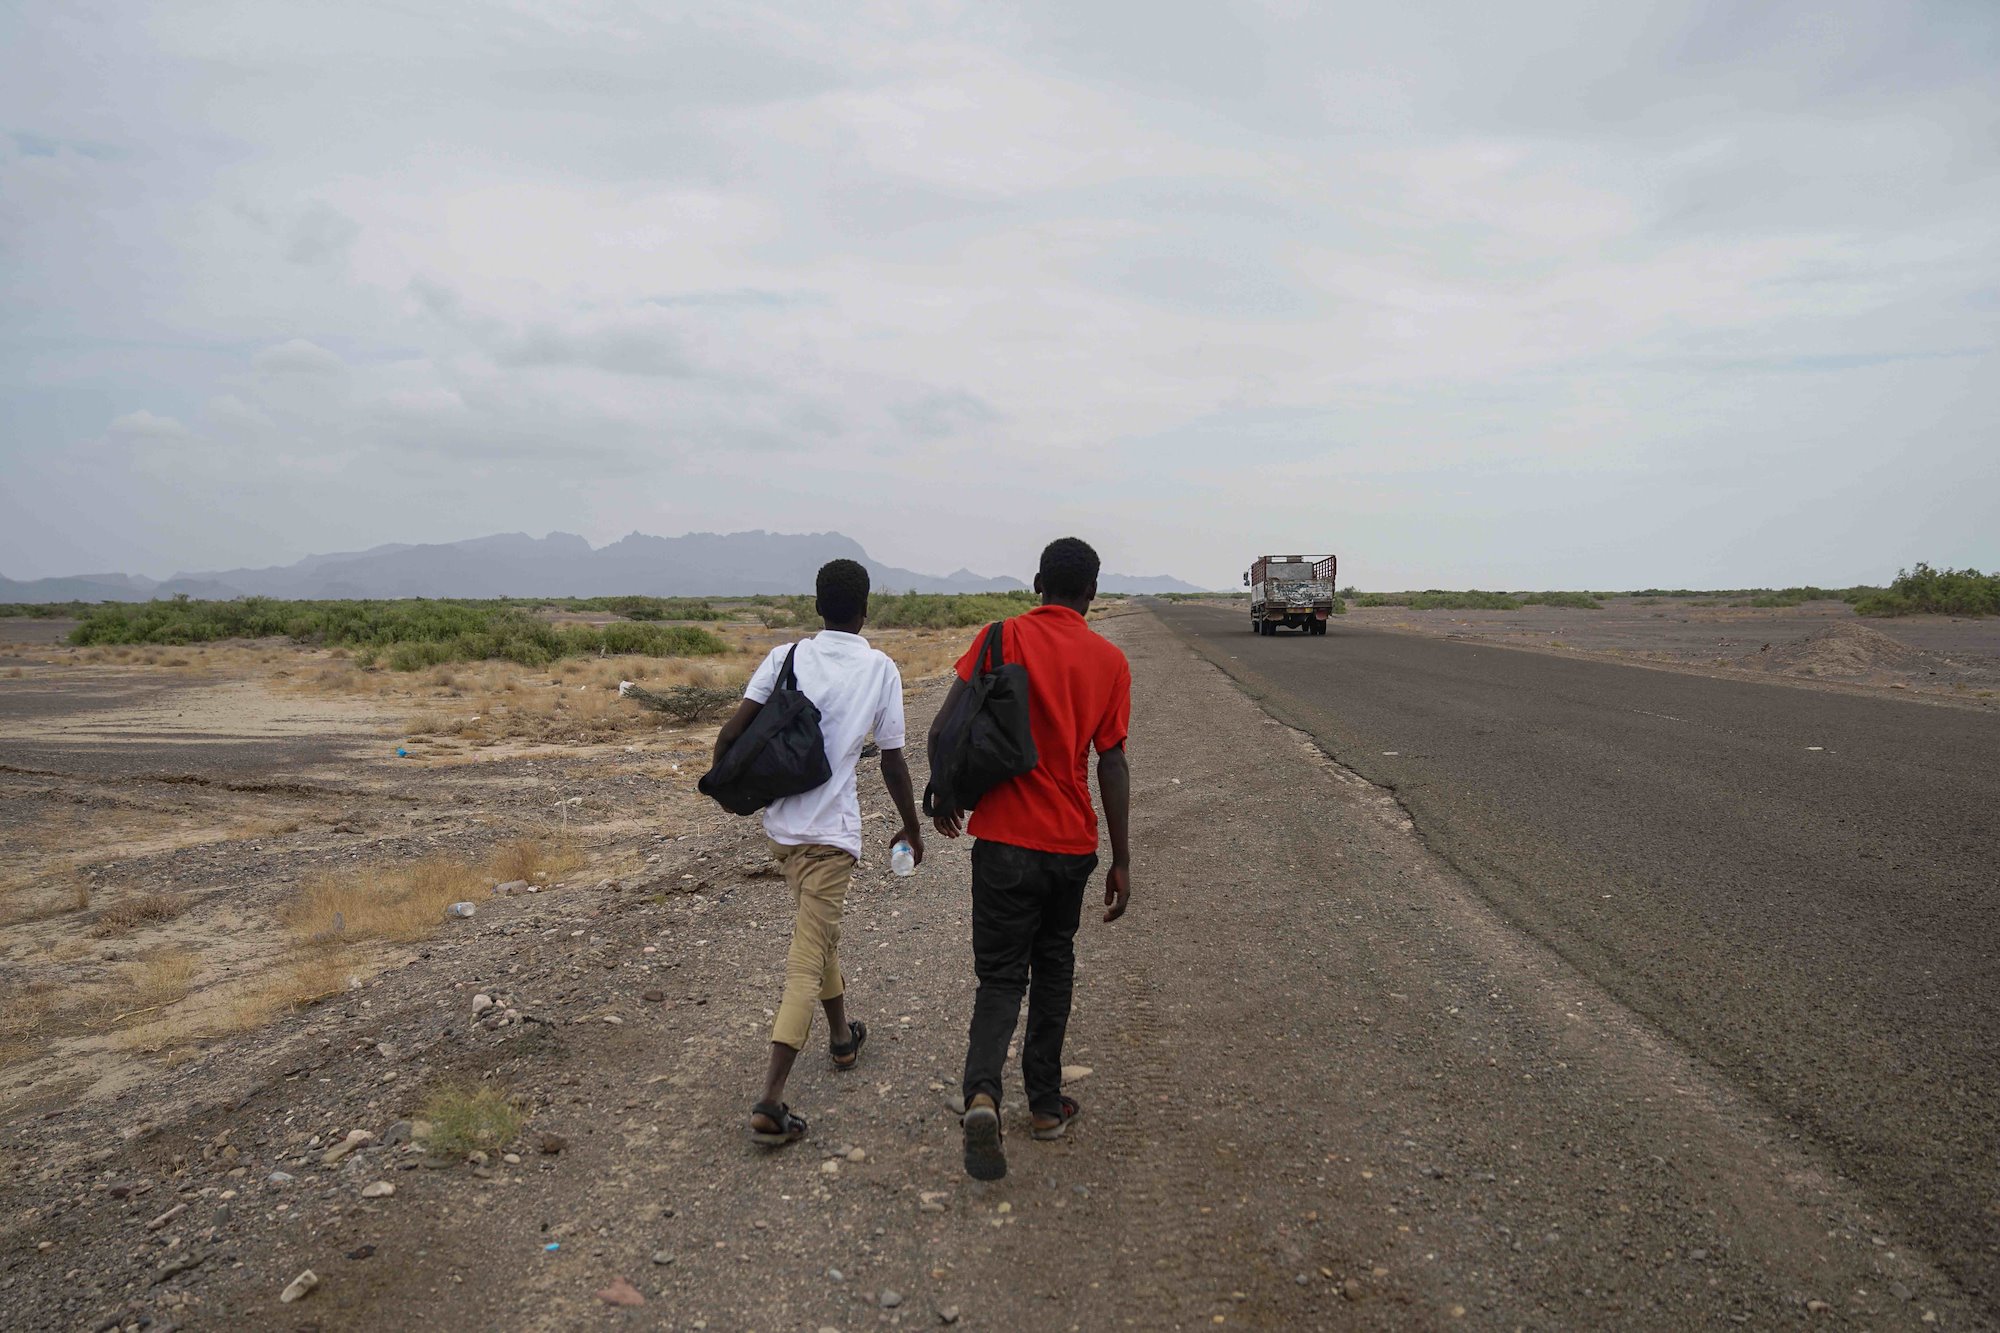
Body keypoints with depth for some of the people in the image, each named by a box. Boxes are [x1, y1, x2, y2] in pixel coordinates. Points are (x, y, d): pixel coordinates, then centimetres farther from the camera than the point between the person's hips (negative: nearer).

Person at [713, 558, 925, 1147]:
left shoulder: (786, 657, 0)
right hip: (832, 830, -5)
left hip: (781, 824, 5)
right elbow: (892, 762, -1)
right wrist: (911, 827, 13)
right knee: (806, 964, -3)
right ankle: (771, 1100, -9)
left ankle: (842, 1034, 45)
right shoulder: (880, 670, -6)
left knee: (821, 930, 26)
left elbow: (730, 734, -7)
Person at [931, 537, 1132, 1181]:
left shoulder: (1002, 638, -4)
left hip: (1003, 841, -2)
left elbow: (942, 732, -9)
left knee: (1001, 975, 6)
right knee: (1053, 970, 19)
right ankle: (1045, 1104, 26)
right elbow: (1112, 766, -3)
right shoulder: (1109, 661, -1)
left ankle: (982, 1093, -17)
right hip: (1071, 844, 2)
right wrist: (1122, 860, 3)